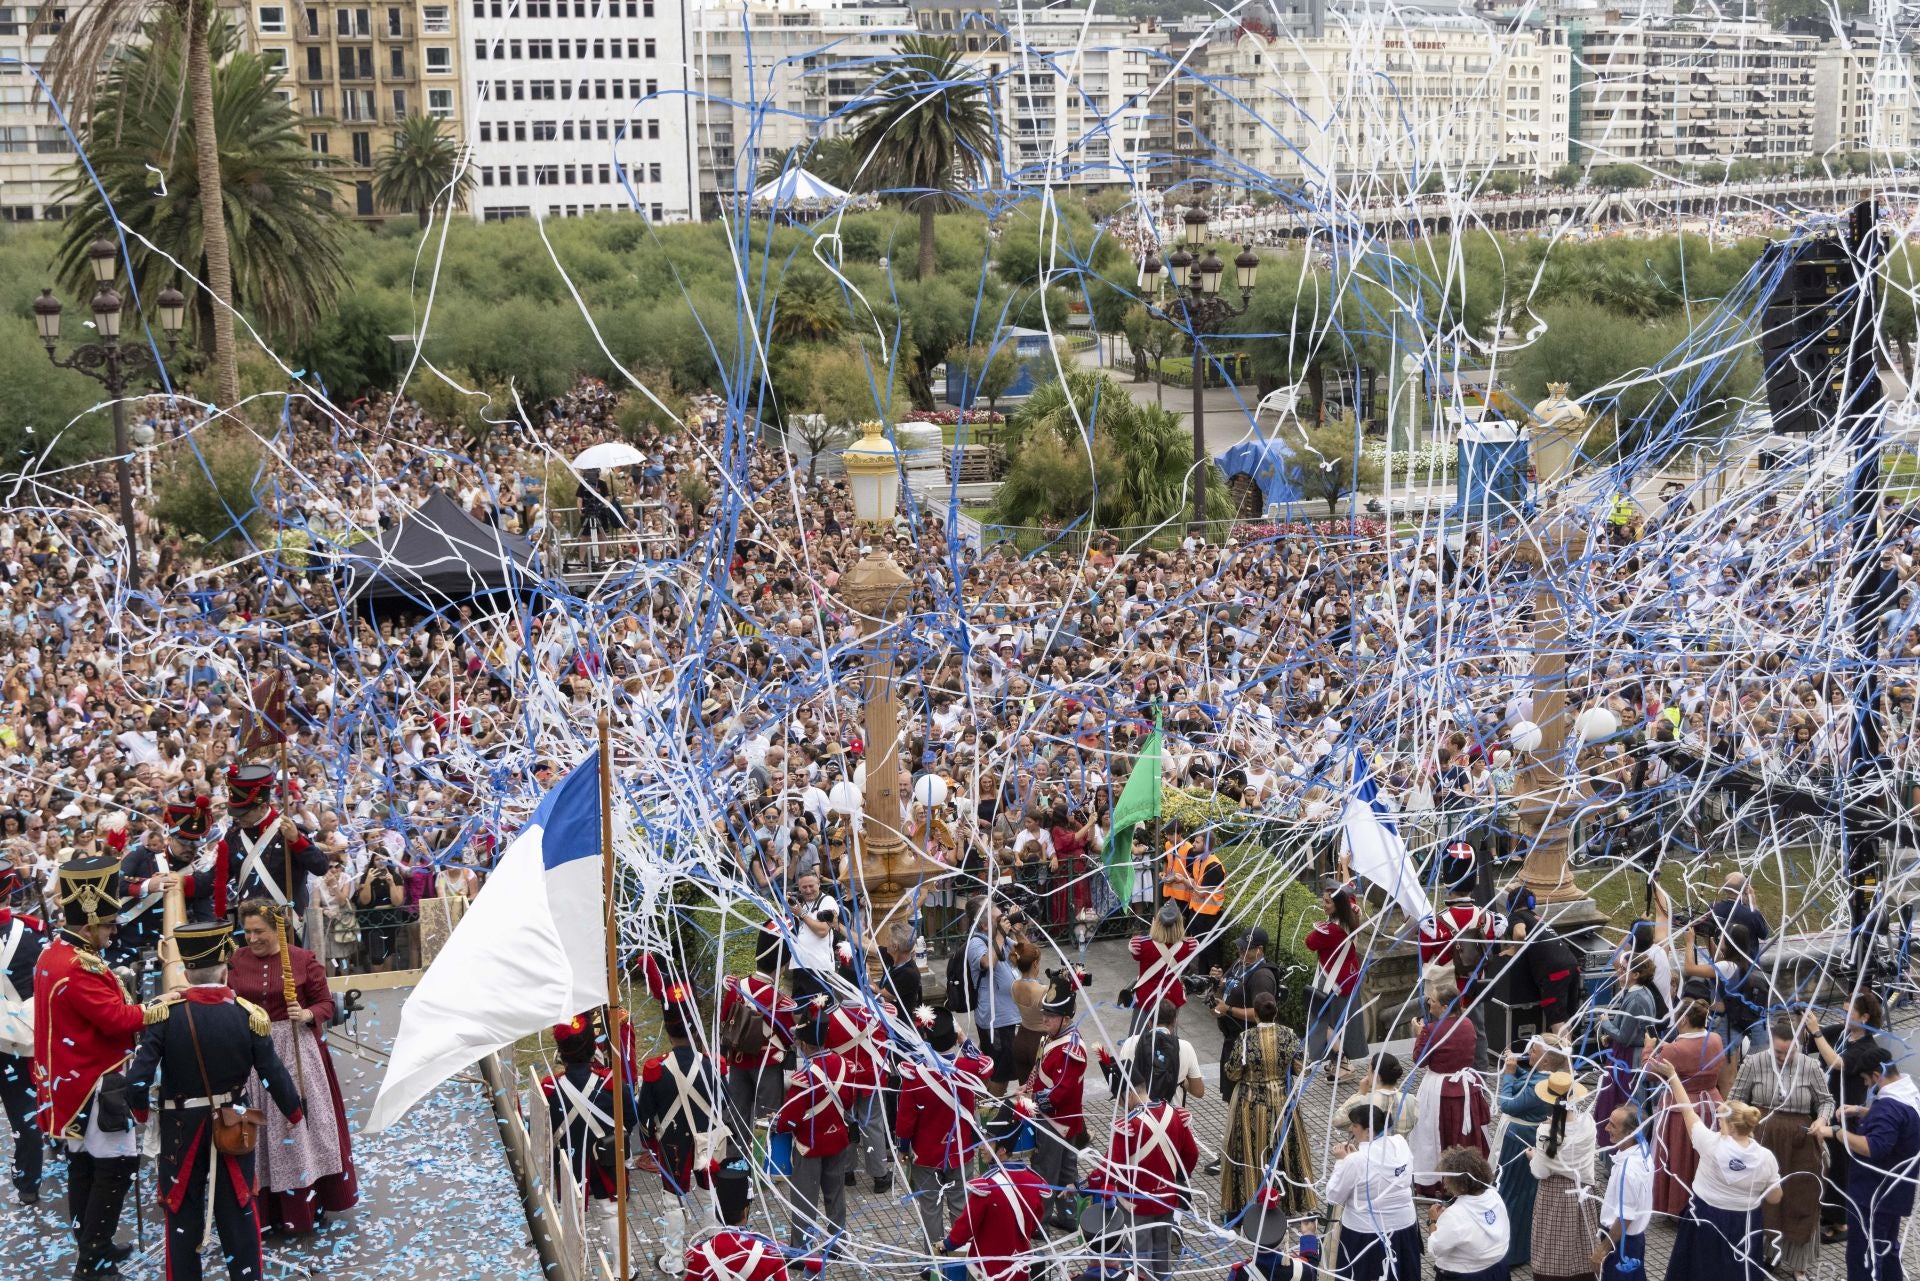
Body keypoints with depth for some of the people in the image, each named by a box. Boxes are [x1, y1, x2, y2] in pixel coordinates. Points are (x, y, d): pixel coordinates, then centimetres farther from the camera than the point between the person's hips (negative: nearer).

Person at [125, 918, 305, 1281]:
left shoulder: (165, 1015, -16)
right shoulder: (248, 1014, -13)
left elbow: (138, 1078, -20)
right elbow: (273, 1075, -9)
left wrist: (141, 1111, 1)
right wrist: (295, 1114, 8)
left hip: (182, 1129, -1)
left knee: (182, 1212, 15)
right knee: (239, 1210, 14)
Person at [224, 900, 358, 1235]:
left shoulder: (303, 959, -4)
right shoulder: (238, 961, 3)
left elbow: (326, 1003, -1)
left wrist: (308, 1014, -19)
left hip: (297, 1048, -2)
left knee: (301, 1121, 3)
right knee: (261, 1128, 5)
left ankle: (311, 1201, 16)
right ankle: (268, 1205, 14)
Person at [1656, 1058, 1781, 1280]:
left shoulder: (1712, 1144, -19)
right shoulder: (1766, 1158, -14)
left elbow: (1687, 1110, -10)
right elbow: (1775, 1198, -5)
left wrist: (1672, 1075, -3)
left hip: (1705, 1221, -1)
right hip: (1744, 1226, 1)